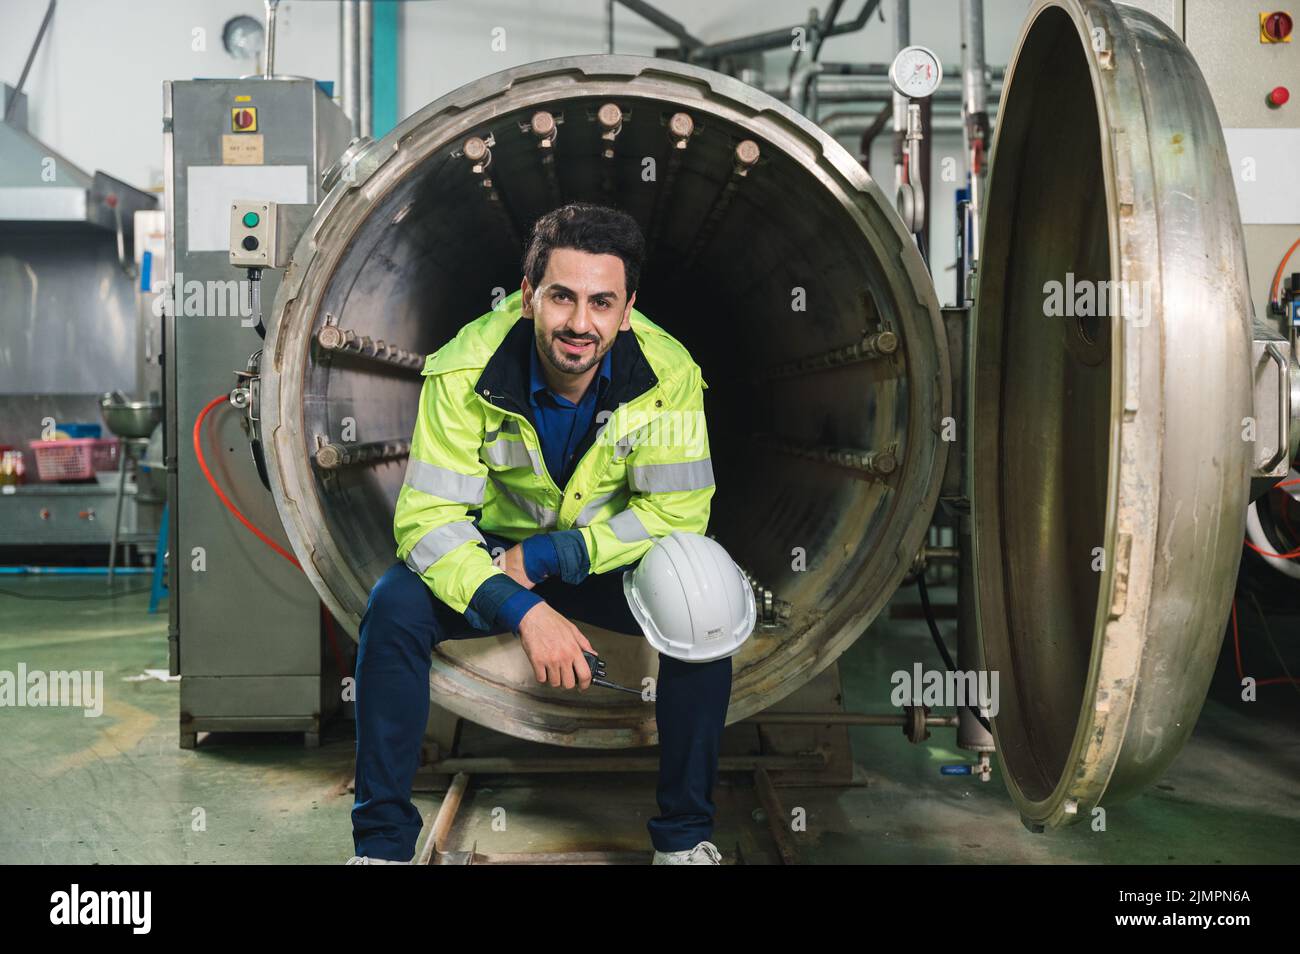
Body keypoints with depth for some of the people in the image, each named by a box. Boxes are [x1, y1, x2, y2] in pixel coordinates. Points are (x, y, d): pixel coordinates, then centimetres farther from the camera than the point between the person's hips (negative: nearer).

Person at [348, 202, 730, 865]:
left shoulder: (666, 373, -22)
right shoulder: (467, 370, -24)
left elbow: (679, 511, -18)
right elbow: (426, 518, -26)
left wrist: (545, 556, -25)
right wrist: (524, 612, -41)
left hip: (614, 560, 1)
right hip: (490, 553, 0)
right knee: (395, 605, -27)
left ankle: (685, 834, -7)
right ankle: (382, 839, -9)